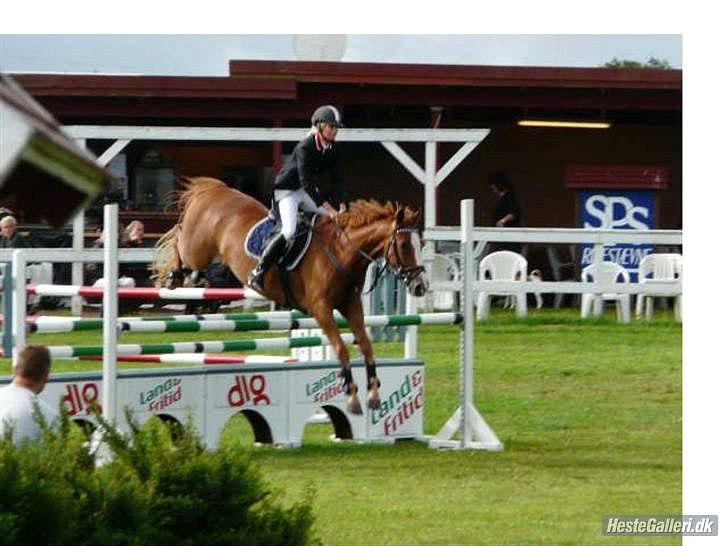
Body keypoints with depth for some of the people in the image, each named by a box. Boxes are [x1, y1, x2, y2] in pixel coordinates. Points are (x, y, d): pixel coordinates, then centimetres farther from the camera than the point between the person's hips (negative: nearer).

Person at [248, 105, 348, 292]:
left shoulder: (330, 150, -1)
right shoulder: (305, 148, -25)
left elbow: (336, 181, 1)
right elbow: (306, 182, -31)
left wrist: (341, 206, -14)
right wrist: (328, 208, -36)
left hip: (308, 192, 8)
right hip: (286, 192, -8)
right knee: (289, 231, -28)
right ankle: (258, 272, -22)